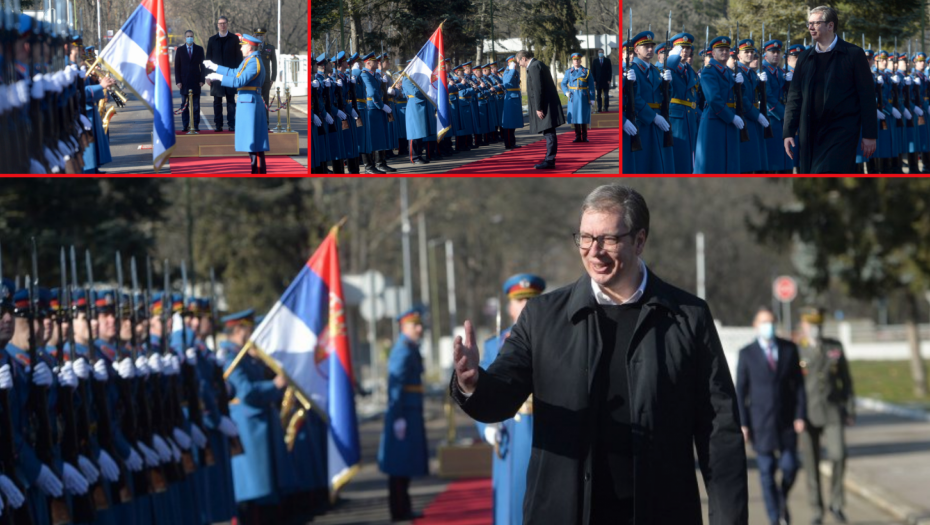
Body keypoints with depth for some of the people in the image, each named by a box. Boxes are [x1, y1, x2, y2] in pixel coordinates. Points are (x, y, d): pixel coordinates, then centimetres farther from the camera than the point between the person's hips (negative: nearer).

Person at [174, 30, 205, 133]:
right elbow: (177, 67, 5)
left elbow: (202, 65, 7)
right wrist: (178, 81, -3)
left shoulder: (199, 49, 8)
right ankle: (185, 125, 2)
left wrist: (202, 79, -3)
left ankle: (196, 125, 0)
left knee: (196, 105, -1)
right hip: (184, 81, 0)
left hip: (196, 82, 0)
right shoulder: (180, 50, 7)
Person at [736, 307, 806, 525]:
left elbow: (799, 384, 4)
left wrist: (800, 416, -4)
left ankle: (782, 497, 26)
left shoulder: (789, 349, 2)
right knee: (767, 472, -2)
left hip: (786, 420, 1)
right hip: (760, 422, -1)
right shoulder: (747, 354, -2)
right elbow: (740, 391, -1)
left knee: (789, 467, -5)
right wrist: (742, 424, -7)